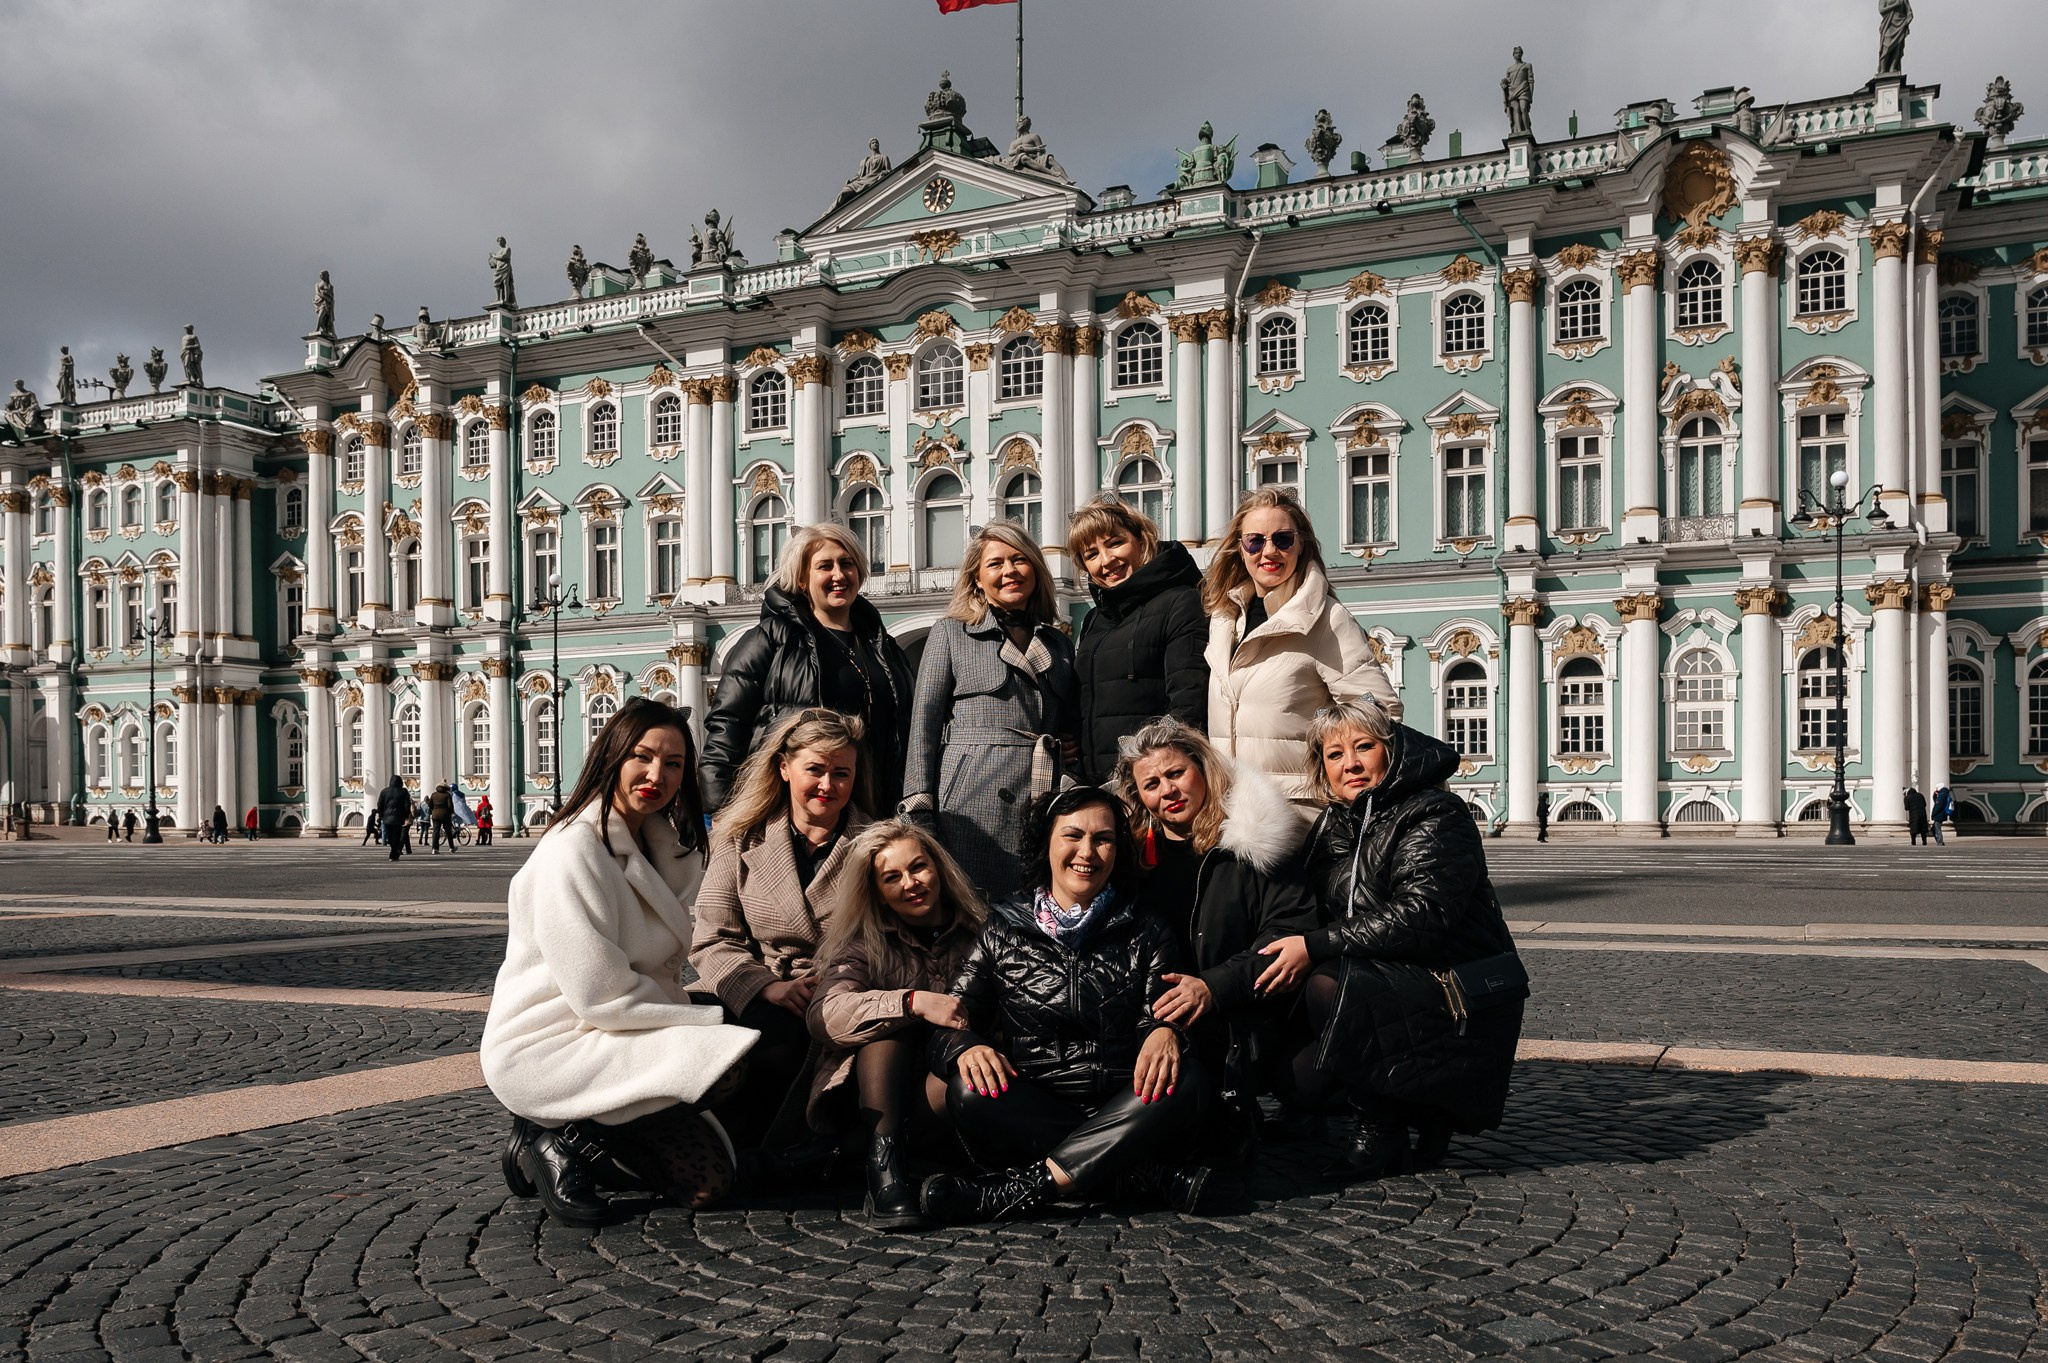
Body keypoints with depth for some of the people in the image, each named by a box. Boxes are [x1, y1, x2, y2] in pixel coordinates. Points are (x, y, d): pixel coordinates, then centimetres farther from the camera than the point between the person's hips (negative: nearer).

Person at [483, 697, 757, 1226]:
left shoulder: (661, 847, 8)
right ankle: (565, 1139, -10)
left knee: (710, 1180, 4)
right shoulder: (573, 851, -20)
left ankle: (565, 1141, 11)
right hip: (545, 1049, -9)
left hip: (598, 1038, 9)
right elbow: (601, 997, -22)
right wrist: (710, 1022, -15)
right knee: (728, 1060, -24)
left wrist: (689, 1020, -7)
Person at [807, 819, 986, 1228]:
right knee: (888, 1023, -27)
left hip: (939, 1088, -1)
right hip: (876, 1088, 1)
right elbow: (825, 1017, -16)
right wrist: (913, 1003, -29)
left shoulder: (979, 933, 6)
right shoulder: (863, 944, 4)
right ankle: (883, 1168, -35)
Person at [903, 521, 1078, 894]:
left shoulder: (1059, 643, 20)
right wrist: (918, 807, -7)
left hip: (1045, 801, 4)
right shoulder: (951, 633, 8)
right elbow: (924, 721, 2)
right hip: (975, 801, -4)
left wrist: (1074, 742, 5)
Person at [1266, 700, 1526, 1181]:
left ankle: (1380, 1131, -7)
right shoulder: (1333, 827, 12)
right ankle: (1414, 1110, 5)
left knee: (1331, 987, -30)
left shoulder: (1437, 816, -11)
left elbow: (1421, 916, -24)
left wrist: (1315, 947, -26)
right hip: (1386, 990, 8)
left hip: (1462, 1005, -8)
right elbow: (1318, 918, 11)